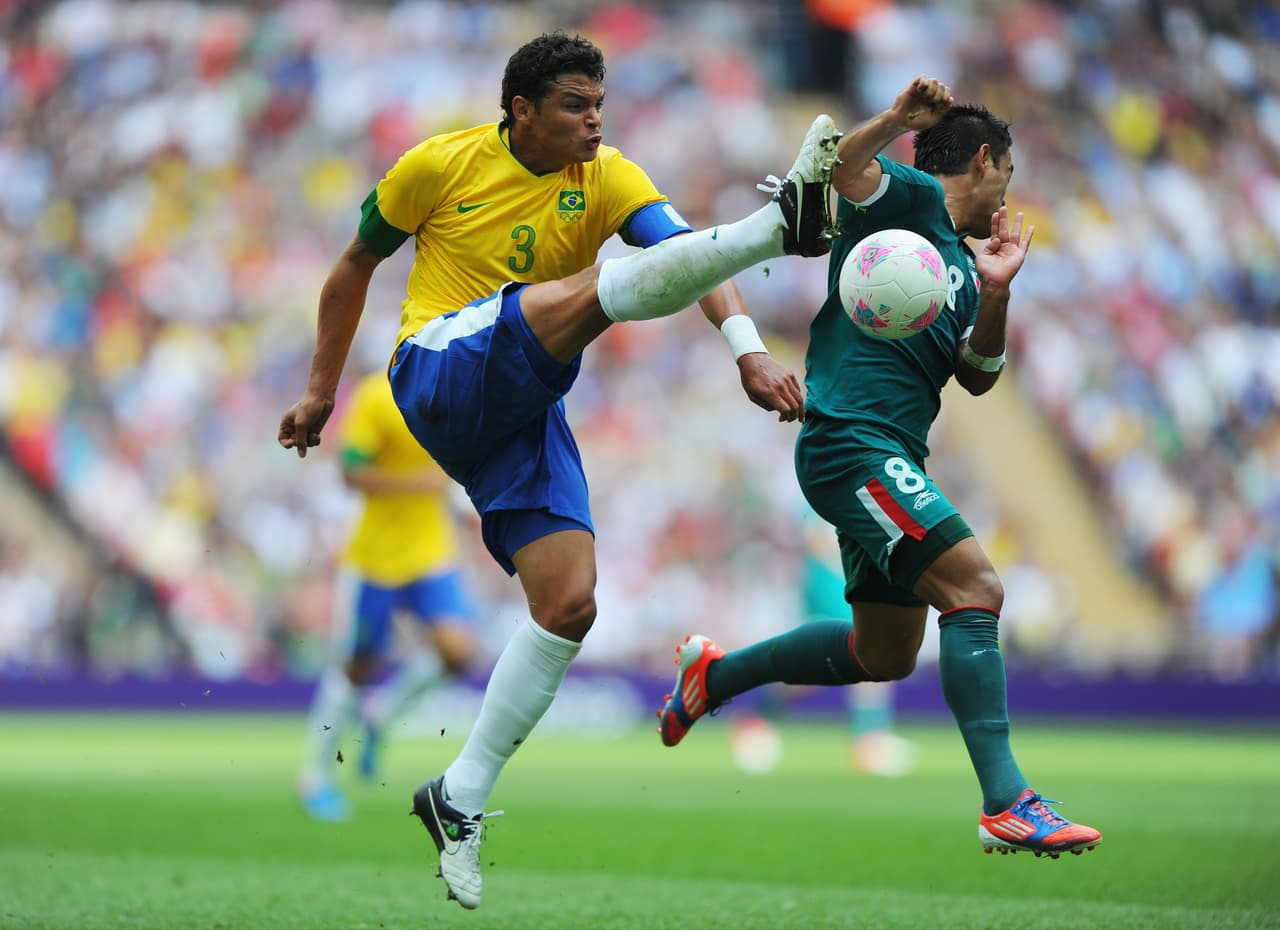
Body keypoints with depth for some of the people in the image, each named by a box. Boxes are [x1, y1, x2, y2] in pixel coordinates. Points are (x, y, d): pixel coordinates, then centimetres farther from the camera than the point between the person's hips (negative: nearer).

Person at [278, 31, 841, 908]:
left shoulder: (606, 177, 3)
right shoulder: (442, 165, 0)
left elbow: (684, 250, -13)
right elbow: (356, 265, 13)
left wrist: (746, 346, -31)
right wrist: (322, 391, 15)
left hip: (524, 413, 4)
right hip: (440, 370, -4)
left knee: (570, 605, -10)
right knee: (593, 288, -29)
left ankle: (461, 799, 1)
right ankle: (777, 225, -54)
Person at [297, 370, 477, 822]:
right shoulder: (377, 396, -16)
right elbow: (351, 473, -16)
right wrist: (419, 483, -25)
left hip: (433, 552, 4)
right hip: (376, 555, -4)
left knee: (456, 650, -17)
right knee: (355, 667, 5)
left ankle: (380, 713, 10)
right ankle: (316, 773, 24)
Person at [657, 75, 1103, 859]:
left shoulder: (962, 262, 22)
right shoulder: (907, 197, -3)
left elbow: (977, 378, 20)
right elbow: (845, 167, -22)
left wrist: (995, 293, 5)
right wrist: (895, 121, -39)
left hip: (887, 463, 10)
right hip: (850, 440, -10)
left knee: (886, 655, 17)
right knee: (974, 586, -21)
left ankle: (714, 674, 35)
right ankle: (1007, 806, -26)